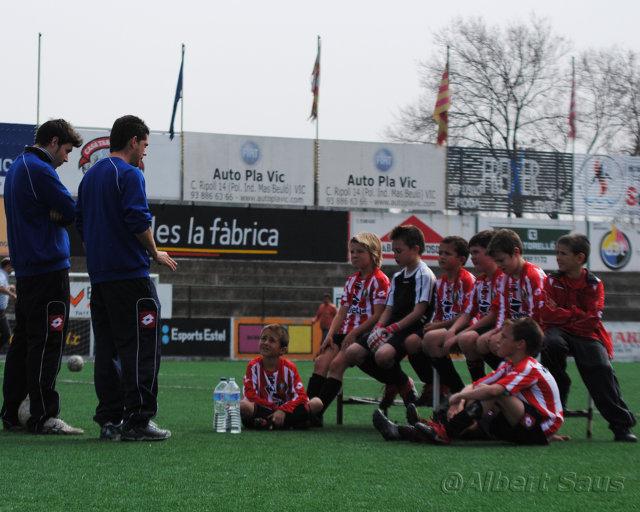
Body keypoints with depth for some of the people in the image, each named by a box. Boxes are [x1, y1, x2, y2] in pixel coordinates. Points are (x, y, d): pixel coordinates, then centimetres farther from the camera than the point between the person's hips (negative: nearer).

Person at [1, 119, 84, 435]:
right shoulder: (39, 170, -13)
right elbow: (74, 211, -15)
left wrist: (56, 212, -4)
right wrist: (61, 211, 4)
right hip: (49, 267, -10)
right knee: (47, 342, -9)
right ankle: (43, 417, -9)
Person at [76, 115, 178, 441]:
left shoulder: (90, 176, 17)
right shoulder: (129, 175, -9)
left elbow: (81, 223, 21)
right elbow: (138, 222, -16)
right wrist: (156, 253, -3)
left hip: (98, 276, 9)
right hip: (129, 275, -8)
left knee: (108, 350, 10)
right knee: (142, 347, -6)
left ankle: (109, 420, 9)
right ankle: (137, 420, -10)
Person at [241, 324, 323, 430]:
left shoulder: (289, 368, 1)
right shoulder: (254, 366, -1)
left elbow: (300, 396, -8)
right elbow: (250, 395, -11)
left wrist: (283, 410, -26)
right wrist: (274, 408, -19)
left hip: (285, 409, 2)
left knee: (317, 403, -20)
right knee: (242, 406, -35)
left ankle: (269, 423, -27)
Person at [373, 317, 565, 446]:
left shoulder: (528, 369, -17)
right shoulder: (508, 366, 14)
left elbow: (492, 390, -32)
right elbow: (474, 387, 10)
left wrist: (458, 396, -19)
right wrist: (459, 404, -10)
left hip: (540, 431, -9)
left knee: (493, 392, -28)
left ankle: (443, 434, -27)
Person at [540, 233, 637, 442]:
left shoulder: (594, 284, 3)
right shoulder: (552, 281, 5)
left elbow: (592, 321, -6)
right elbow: (547, 314, -8)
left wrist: (562, 314, -6)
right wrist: (577, 313, -8)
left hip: (586, 334, -1)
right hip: (558, 331, 1)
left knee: (601, 368, -26)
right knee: (551, 344, -36)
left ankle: (621, 425, -20)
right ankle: (555, 402, -14)